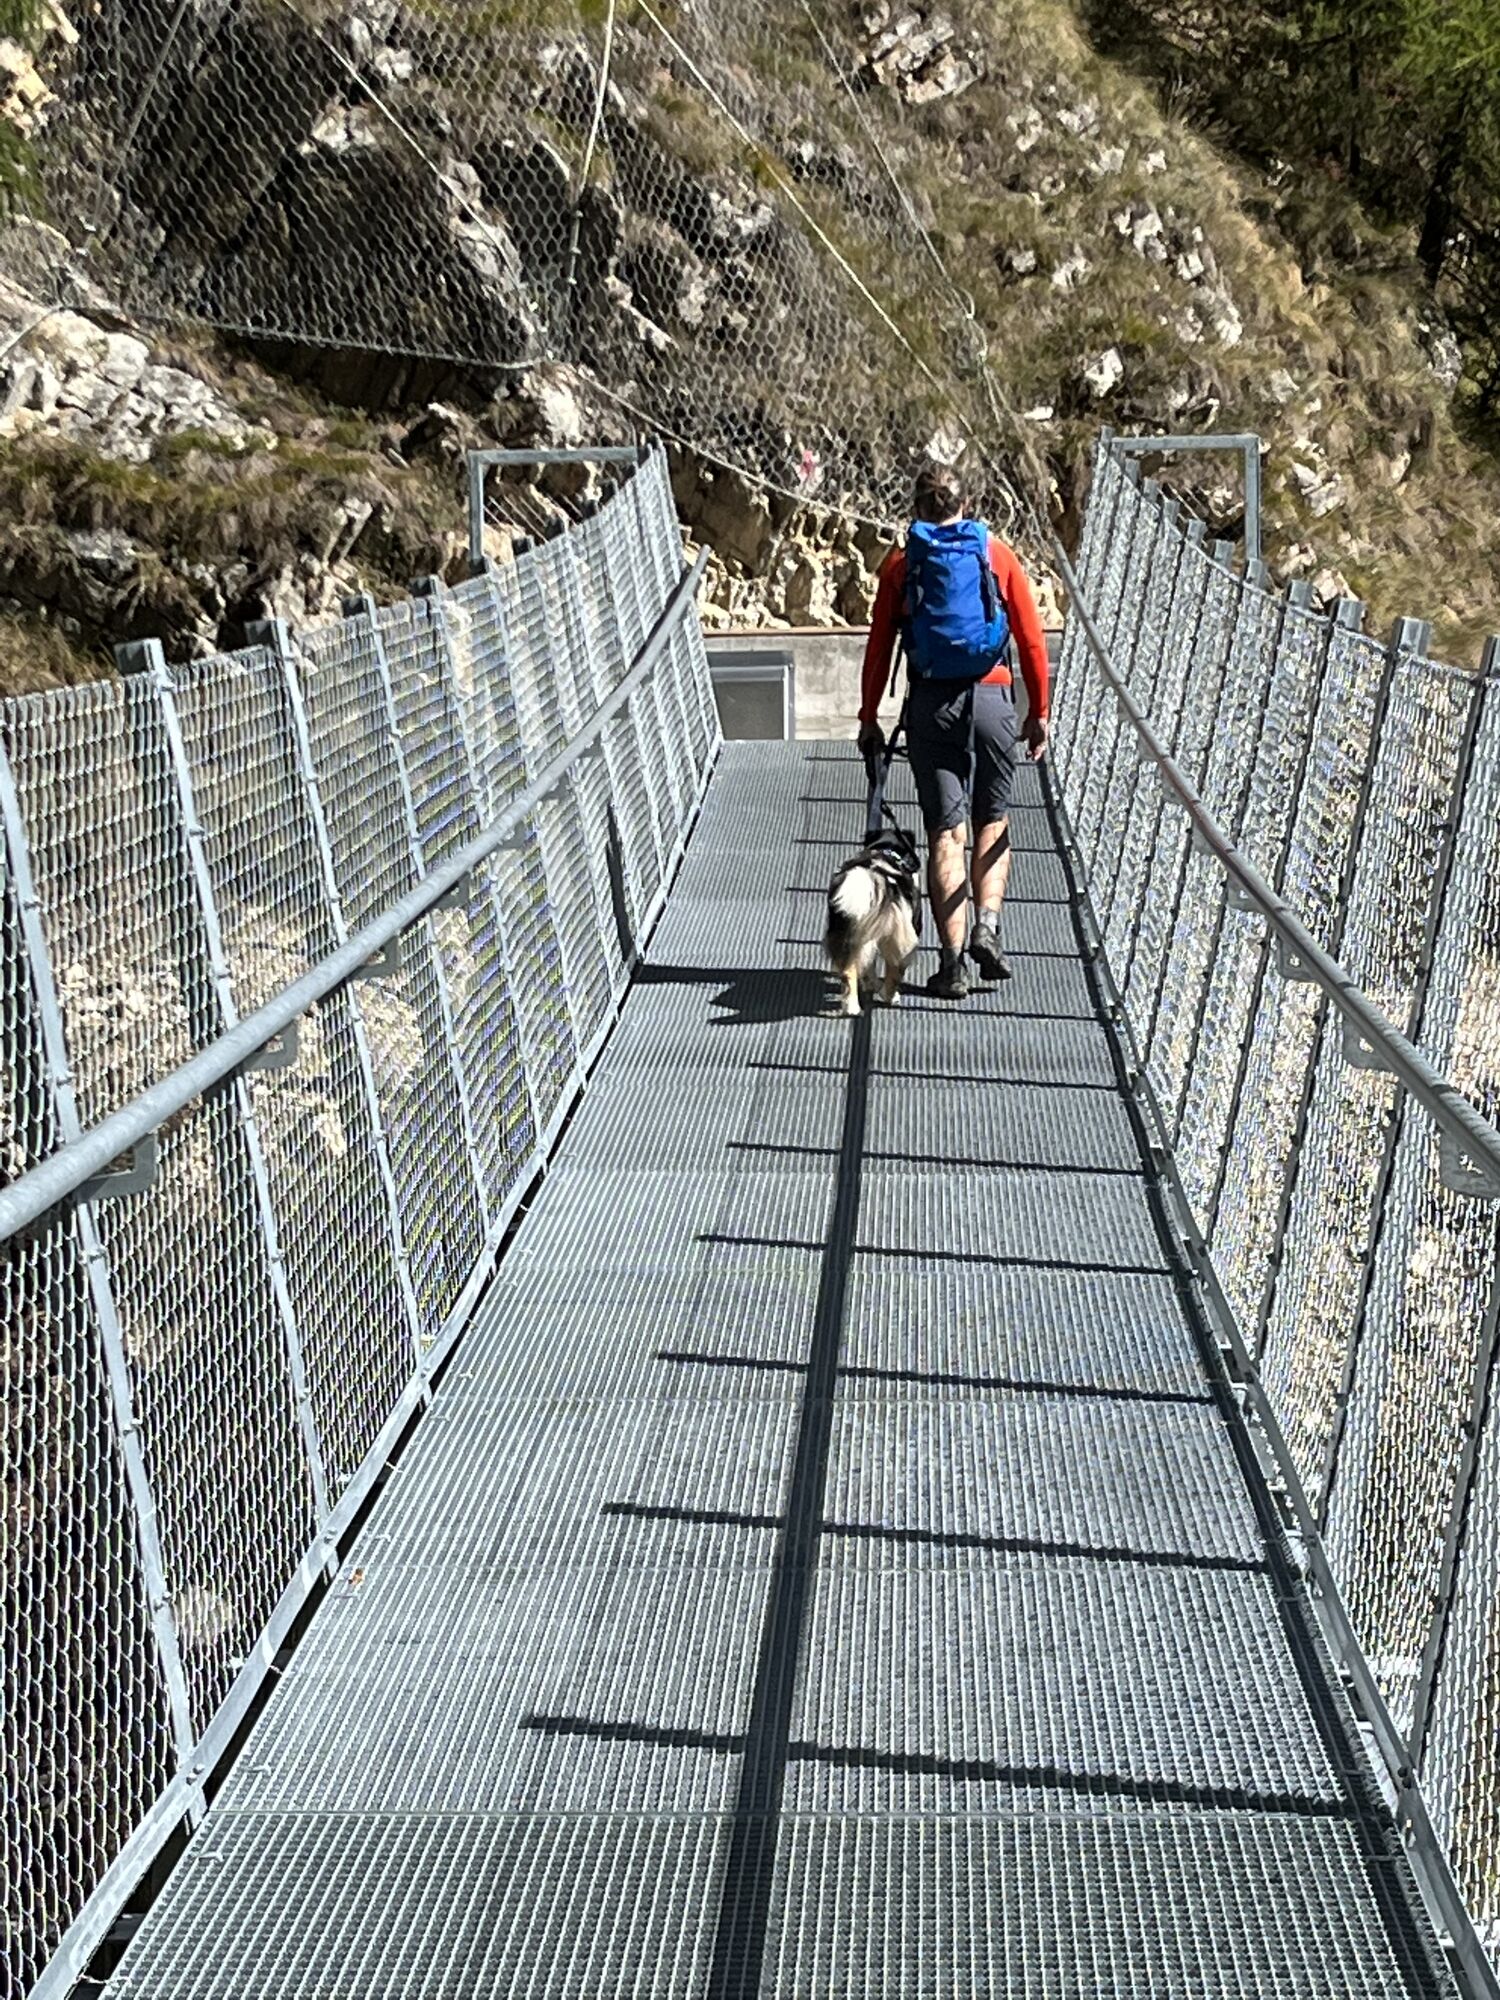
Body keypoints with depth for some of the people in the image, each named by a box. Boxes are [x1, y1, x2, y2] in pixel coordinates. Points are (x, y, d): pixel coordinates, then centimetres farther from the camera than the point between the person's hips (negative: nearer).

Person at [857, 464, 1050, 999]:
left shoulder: (900, 563, 7)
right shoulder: (996, 554, 8)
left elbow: (879, 647, 4)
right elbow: (1031, 637, 5)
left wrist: (869, 718, 10)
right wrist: (1038, 711, 12)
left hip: (931, 703, 0)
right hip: (991, 697, 0)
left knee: (946, 832, 2)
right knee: (992, 820, 17)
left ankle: (953, 962, -2)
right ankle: (987, 924, -4)